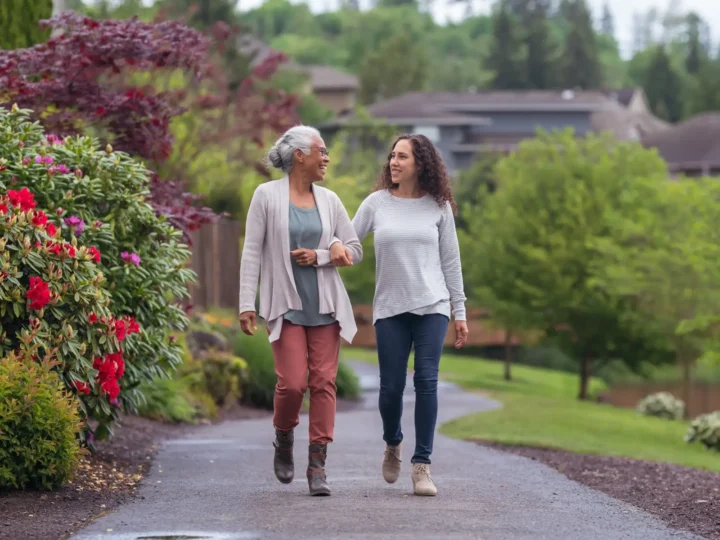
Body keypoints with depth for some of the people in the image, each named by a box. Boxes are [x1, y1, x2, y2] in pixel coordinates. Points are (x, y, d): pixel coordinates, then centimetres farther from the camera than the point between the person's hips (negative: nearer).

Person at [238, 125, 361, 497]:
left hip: (325, 304, 3)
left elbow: (355, 250, 11)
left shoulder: (328, 200, 8)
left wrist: (319, 257, -7)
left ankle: (318, 465, 1)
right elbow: (252, 253, -4)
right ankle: (283, 441, 18)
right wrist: (246, 304, -9)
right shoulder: (267, 196, -2)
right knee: (292, 382, -11)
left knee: (324, 382, -3)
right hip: (286, 304, -3)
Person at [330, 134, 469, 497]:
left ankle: (422, 466, -5)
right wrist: (335, 244, -17)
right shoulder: (377, 203, 6)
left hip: (432, 306, -1)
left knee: (426, 381, -10)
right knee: (391, 386, -1)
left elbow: (450, 261, 8)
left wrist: (459, 311, 7)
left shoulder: (438, 207, 5)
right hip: (390, 308, 1)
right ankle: (392, 445, 30)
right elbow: (349, 243, 8)